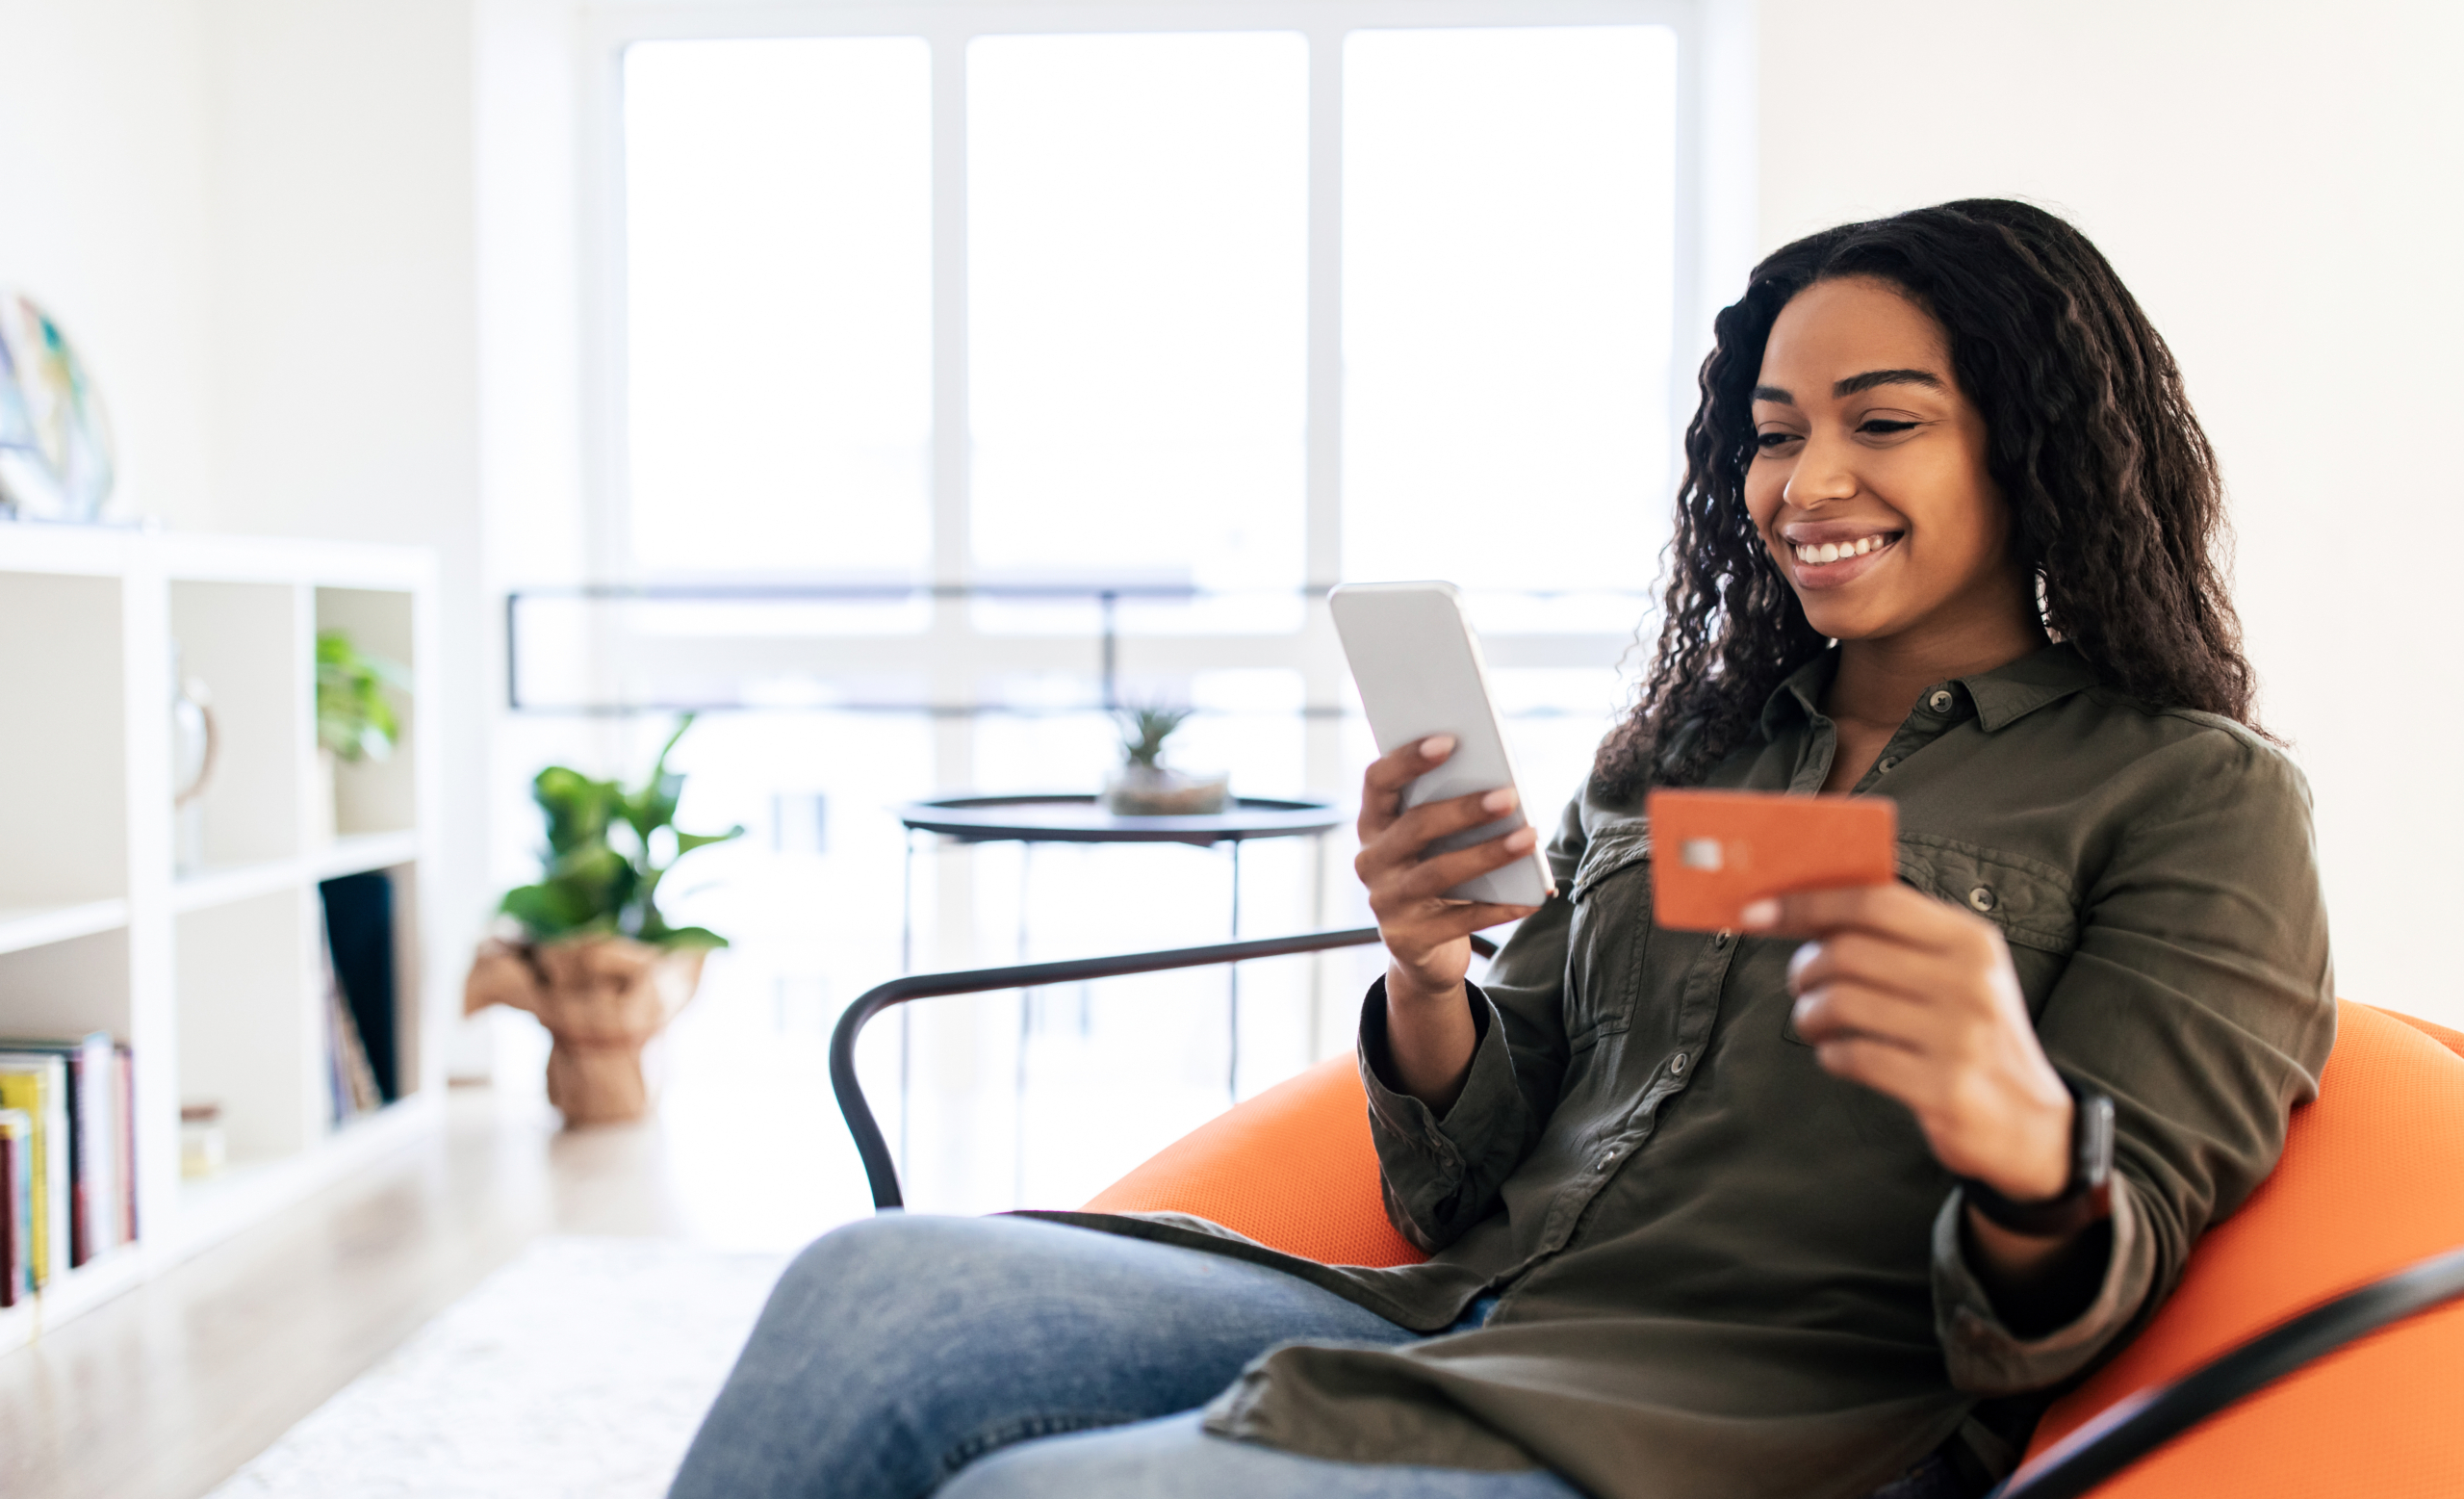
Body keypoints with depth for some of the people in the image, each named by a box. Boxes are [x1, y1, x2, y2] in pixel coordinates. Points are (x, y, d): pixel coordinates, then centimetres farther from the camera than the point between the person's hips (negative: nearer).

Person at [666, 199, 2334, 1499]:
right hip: (1462, 1335, 6)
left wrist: (2029, 1149, -30)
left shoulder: (2192, 796, 2)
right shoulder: (1679, 752, 17)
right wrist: (1424, 979, -7)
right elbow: (1470, 1188, 14)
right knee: (875, 1289, -18)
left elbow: (2055, 1328, -6)